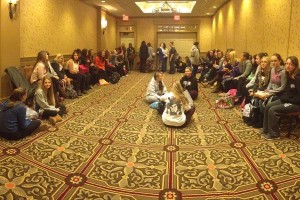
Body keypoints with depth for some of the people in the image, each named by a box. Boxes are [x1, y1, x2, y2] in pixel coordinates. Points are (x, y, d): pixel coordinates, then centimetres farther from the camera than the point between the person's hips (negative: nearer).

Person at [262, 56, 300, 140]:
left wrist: (288, 100, -17)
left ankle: (274, 134, -5)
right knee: (268, 106, -3)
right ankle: (266, 130, 7)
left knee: (273, 110, -20)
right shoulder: (289, 75, 6)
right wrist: (283, 97, 3)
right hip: (287, 100, 9)